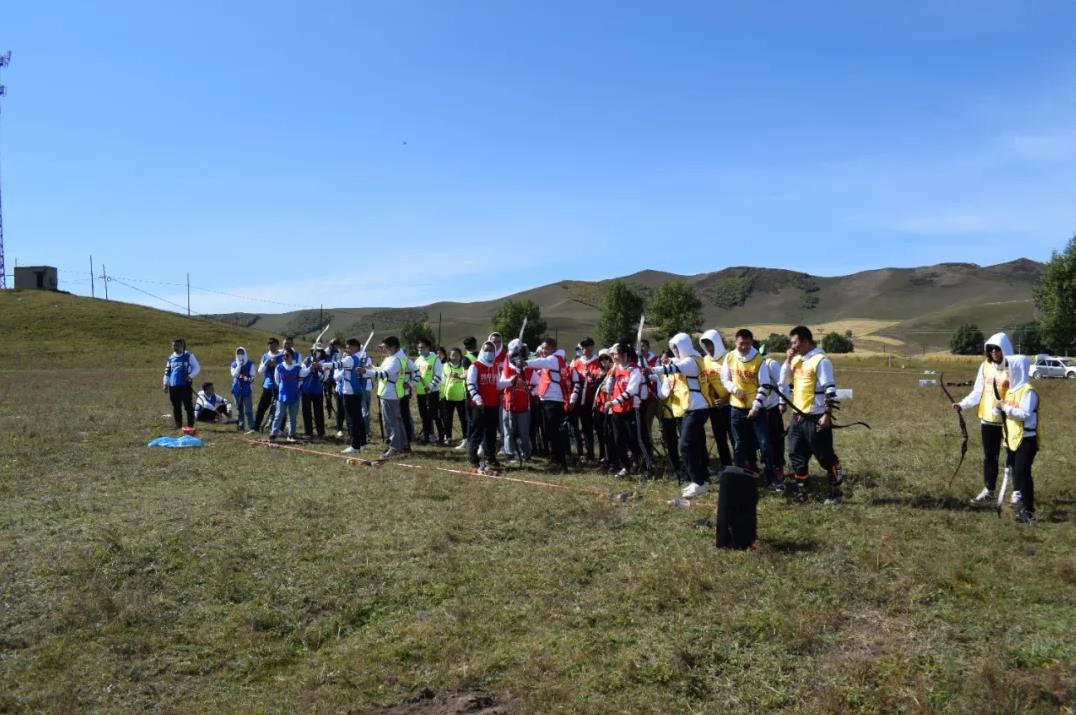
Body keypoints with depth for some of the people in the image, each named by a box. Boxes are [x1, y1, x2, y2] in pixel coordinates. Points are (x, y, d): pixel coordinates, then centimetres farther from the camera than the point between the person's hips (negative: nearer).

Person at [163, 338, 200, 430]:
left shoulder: (188, 356, 0)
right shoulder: (170, 358, 14)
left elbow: (197, 368, 1)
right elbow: (167, 372, 19)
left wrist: (190, 376, -12)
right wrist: (166, 383, 12)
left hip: (185, 385, -5)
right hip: (173, 386, 5)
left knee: (188, 406, -4)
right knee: (176, 407, 8)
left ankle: (190, 425, 1)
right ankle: (178, 424, 16)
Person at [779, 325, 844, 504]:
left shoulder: (820, 360, -13)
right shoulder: (797, 359, 12)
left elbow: (830, 389, -17)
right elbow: (784, 382, 14)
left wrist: (827, 414, -21)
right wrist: (788, 360, 3)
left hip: (816, 418, -8)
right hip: (798, 417, 8)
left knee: (825, 456, 0)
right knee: (797, 454, 11)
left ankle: (836, 492, 11)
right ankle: (801, 490, 21)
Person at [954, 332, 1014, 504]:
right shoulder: (985, 366, 2)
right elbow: (978, 391, 6)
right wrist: (963, 404, -7)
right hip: (988, 419, 4)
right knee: (989, 457, 12)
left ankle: (1017, 492, 19)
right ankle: (988, 491, 22)